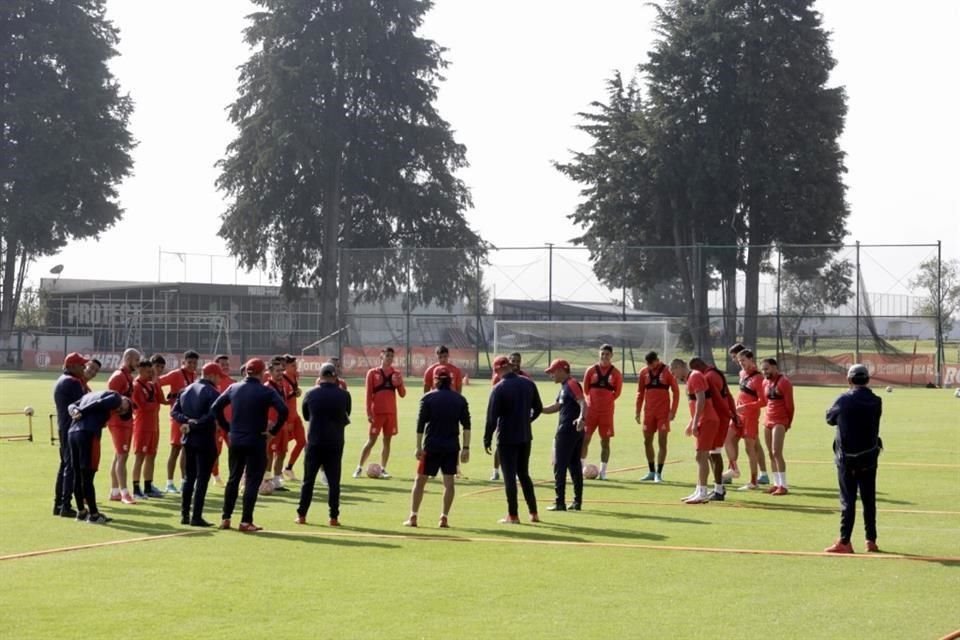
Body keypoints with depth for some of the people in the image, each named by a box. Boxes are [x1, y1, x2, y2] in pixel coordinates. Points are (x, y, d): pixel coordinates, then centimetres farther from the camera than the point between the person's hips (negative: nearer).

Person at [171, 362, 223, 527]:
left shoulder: (186, 391, 11)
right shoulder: (212, 393, -12)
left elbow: (174, 411, 5)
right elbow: (212, 416, -25)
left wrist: (187, 421, -8)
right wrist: (194, 425, -17)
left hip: (188, 439, 7)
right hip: (205, 440, -7)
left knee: (189, 477, 16)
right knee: (202, 478, -2)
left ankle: (184, 514, 17)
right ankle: (196, 517, -5)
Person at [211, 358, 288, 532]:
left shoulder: (234, 388, 5)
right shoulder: (266, 391, -9)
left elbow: (216, 407, 7)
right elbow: (283, 411, -21)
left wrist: (227, 427, 10)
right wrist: (274, 430, -10)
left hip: (235, 441, 5)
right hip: (256, 442, -4)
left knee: (233, 479, 16)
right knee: (252, 482, 0)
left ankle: (225, 518, 18)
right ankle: (246, 522, -3)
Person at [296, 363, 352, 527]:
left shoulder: (311, 394, -3)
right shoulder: (343, 395, -5)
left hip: (314, 442, 0)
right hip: (335, 444, 0)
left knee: (308, 480, 9)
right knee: (333, 481, 5)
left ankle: (301, 515, 10)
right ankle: (334, 517, 3)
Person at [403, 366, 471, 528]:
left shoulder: (428, 398, -3)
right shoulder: (460, 399, 5)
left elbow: (420, 424, -6)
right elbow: (466, 425, 0)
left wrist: (419, 447, -2)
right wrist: (466, 448, 1)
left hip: (431, 446, -2)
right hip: (451, 447, 2)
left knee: (420, 481, 7)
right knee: (449, 481, 5)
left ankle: (413, 517, 6)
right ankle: (444, 518, 0)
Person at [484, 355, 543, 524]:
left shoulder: (499, 388, -14)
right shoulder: (528, 384, 3)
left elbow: (492, 416, -15)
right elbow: (538, 408, 11)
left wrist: (487, 440, -8)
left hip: (507, 438, -5)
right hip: (525, 437, 6)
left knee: (510, 476, 1)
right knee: (524, 474, 16)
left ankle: (513, 516, 3)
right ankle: (533, 513, 14)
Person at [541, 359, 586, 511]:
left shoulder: (571, 384, -13)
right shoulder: (565, 386, 18)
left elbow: (583, 403, -26)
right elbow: (556, 407, 27)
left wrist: (582, 418, -43)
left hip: (566, 432, -10)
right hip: (576, 431, 10)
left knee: (559, 466, -5)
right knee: (575, 465, 11)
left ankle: (560, 502, -4)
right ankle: (577, 501, 14)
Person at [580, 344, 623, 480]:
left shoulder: (615, 373, 0)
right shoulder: (591, 371, 2)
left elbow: (617, 392, 5)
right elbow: (585, 389, 7)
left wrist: (606, 400, 3)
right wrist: (594, 400, 5)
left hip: (607, 411, 0)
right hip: (591, 409, 0)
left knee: (605, 441, 3)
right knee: (585, 438, -2)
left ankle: (603, 471, 9)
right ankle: (581, 467, 5)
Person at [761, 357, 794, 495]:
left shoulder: (784, 382, -11)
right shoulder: (765, 382, 11)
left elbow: (789, 404, -8)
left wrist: (788, 422, -2)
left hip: (779, 422, -7)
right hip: (768, 421, 7)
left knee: (777, 453, -14)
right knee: (771, 454, 7)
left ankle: (783, 486, -12)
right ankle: (777, 484, 12)